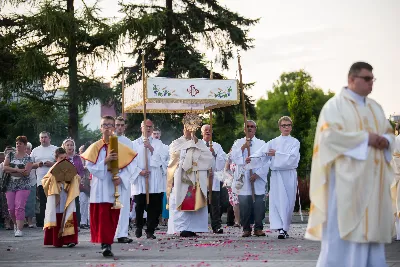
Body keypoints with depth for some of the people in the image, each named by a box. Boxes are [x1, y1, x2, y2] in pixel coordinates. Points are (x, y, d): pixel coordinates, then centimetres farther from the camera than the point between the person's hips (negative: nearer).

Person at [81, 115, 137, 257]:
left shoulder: (121, 148, 5)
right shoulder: (95, 147, 3)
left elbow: (129, 168, 2)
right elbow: (90, 167, -4)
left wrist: (120, 178, -14)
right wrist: (105, 161, -17)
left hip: (115, 188, 1)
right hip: (100, 189, -1)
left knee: (113, 217, 2)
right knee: (102, 217, -7)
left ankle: (107, 244, 11)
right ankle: (105, 244, -5)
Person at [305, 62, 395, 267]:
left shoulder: (375, 107, 17)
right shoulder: (335, 105, -4)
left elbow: (389, 133, 17)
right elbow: (330, 135, -17)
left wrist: (385, 141, -7)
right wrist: (365, 138, -17)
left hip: (372, 180, 7)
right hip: (347, 179, -7)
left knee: (371, 227, 6)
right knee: (343, 227, -8)